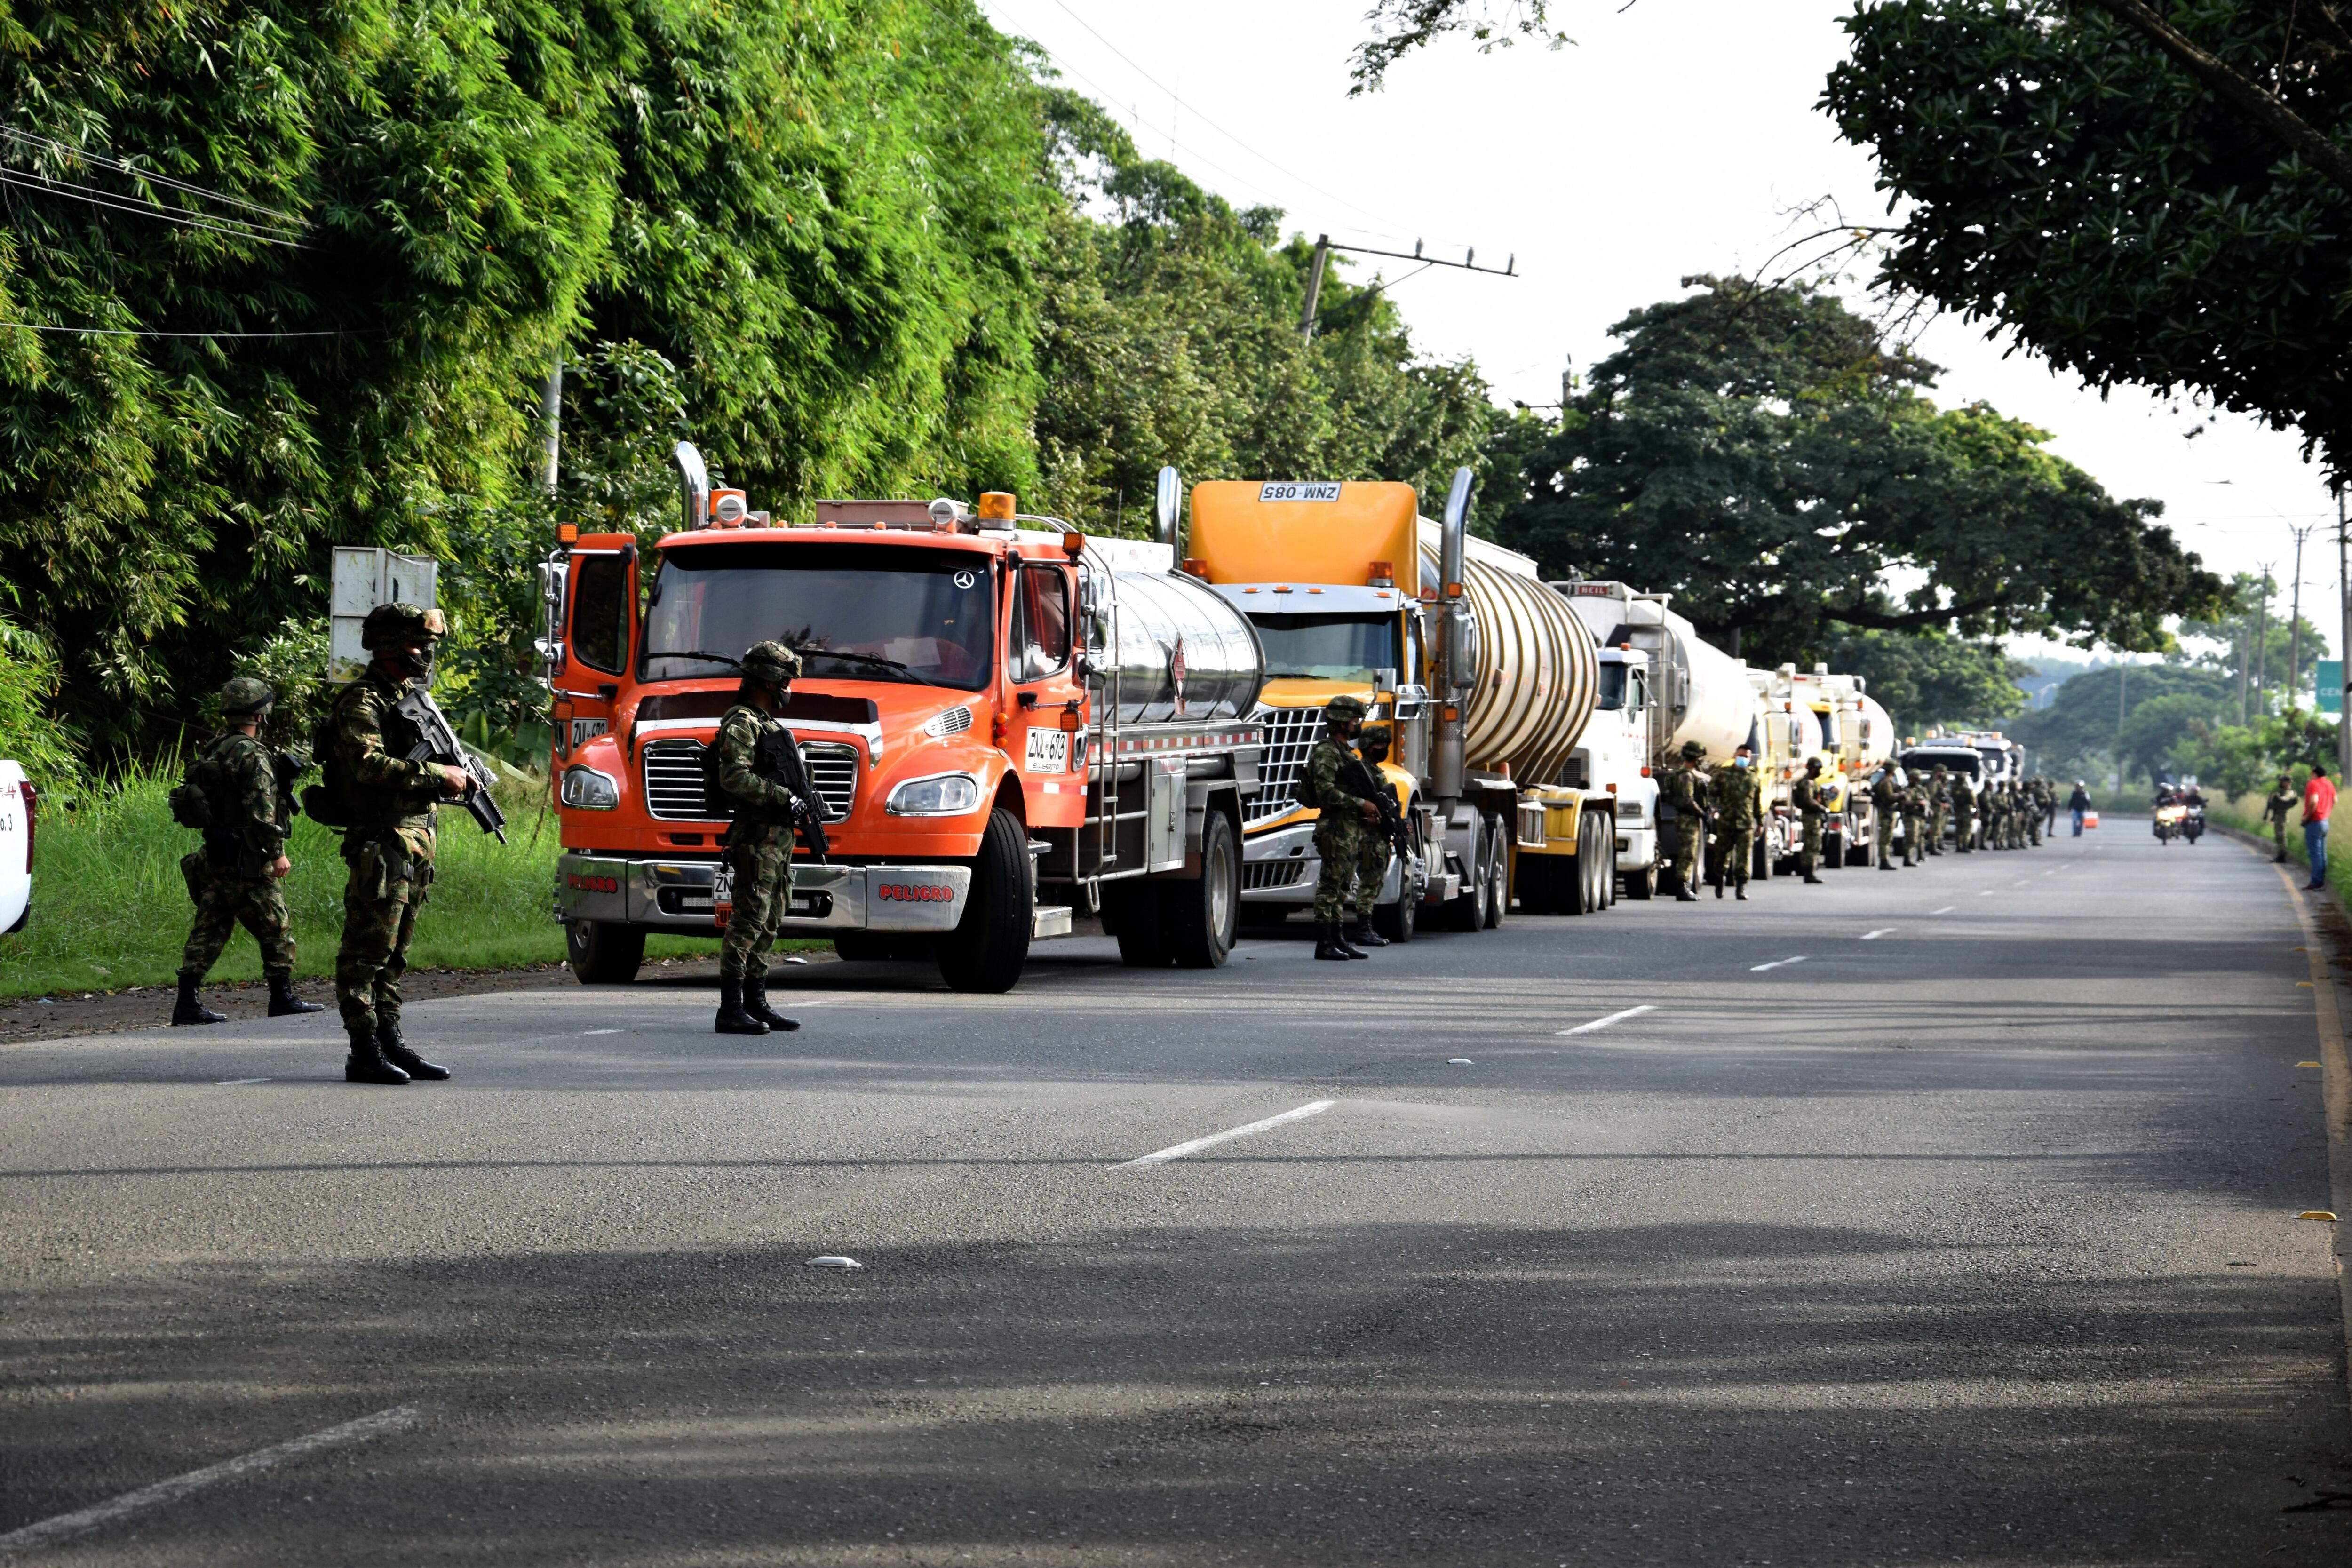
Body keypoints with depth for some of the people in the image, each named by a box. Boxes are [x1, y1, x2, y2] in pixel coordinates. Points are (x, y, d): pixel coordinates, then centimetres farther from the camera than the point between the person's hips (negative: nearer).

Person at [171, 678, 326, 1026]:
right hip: (247, 862, -8)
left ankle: (187, 1003, 2)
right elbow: (261, 811, -22)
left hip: (215, 855, 8)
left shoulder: (213, 750, 12)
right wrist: (277, 853, -16)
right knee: (275, 928, 4)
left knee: (209, 931, 7)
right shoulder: (253, 756, -16)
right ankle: (282, 997, 9)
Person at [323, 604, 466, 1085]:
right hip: (380, 843, -9)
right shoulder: (362, 702, -10)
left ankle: (392, 1044, 17)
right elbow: (370, 765, -23)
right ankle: (365, 1053, -9)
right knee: (367, 950, -8)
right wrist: (437, 776, -21)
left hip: (416, 842, 9)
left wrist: (456, 776, 6)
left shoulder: (411, 697, 19)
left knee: (394, 951, 13)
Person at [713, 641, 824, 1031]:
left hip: (780, 837, 11)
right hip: (756, 839, -11)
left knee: (768, 925, 14)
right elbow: (735, 778, -23)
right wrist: (785, 798, -23)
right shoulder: (741, 724, -11)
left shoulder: (768, 724, 22)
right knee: (748, 922, -12)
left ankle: (756, 1003, 21)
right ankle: (730, 1010, -14)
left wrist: (806, 797, 12)